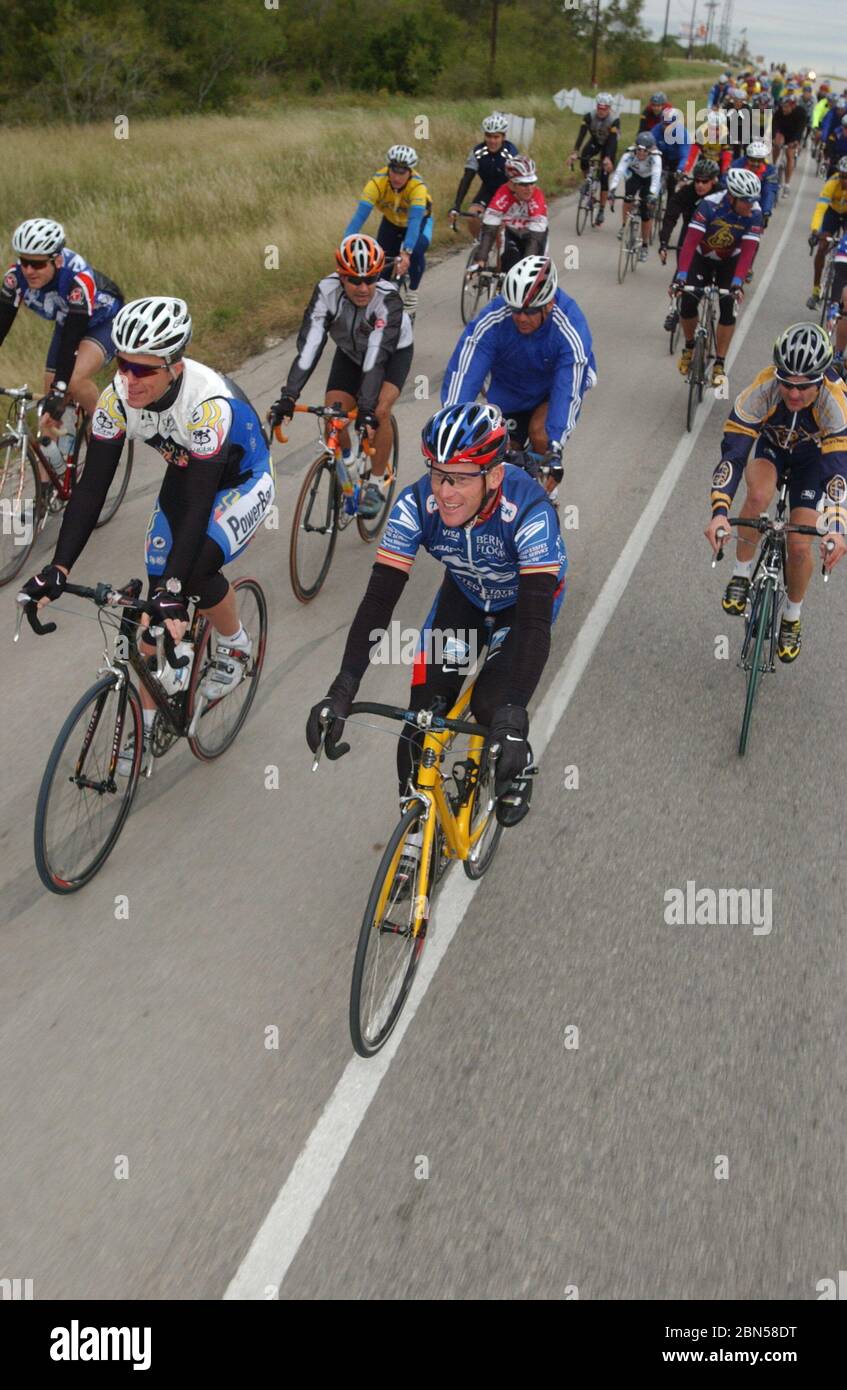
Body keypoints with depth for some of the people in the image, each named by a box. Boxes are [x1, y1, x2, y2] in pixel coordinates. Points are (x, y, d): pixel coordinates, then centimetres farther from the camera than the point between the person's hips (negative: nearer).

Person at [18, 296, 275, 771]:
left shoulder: (208, 402, -38)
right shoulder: (118, 397, -23)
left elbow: (199, 505, -39)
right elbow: (92, 487, -21)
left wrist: (174, 587, -45)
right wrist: (58, 569, -29)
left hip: (243, 483, -5)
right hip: (185, 479, 5)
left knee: (196, 568, -28)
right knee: (157, 595, -2)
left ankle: (237, 648, 4)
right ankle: (148, 723, 12)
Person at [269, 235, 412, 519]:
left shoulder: (388, 298, -37)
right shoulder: (327, 291, -31)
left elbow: (377, 357, -43)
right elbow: (309, 346, -37)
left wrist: (367, 409, -53)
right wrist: (288, 397, -46)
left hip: (394, 351, -3)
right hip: (350, 352, 3)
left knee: (379, 412, -25)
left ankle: (376, 484, -5)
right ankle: (346, 459, 22)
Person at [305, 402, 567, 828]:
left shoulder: (528, 510, -39)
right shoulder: (416, 504, -30)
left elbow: (536, 619, -44)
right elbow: (379, 599, -31)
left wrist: (512, 713, -55)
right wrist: (342, 689, -42)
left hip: (524, 598, -3)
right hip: (464, 593, 3)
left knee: (492, 706, -22)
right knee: (425, 710, -11)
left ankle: (517, 769, 13)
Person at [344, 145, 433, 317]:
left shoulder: (418, 186, -37)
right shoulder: (377, 182, -33)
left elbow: (414, 222, -48)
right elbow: (360, 216, -40)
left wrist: (406, 253, -63)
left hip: (420, 220, -3)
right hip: (391, 222, 3)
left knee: (416, 251, -30)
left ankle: (412, 293, -5)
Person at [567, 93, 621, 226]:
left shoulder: (614, 120, -30)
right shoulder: (589, 116, -24)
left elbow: (613, 140, -38)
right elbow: (581, 134, -32)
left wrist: (608, 158, -54)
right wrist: (574, 152, -46)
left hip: (609, 144, -3)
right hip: (595, 141, 3)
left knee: (604, 177, -10)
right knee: (583, 159, -29)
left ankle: (601, 211, -3)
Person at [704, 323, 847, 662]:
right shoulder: (761, 392, -37)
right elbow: (732, 452, -39)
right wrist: (719, 512, -52)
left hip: (813, 457, 0)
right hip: (771, 447, 0)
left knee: (799, 547, -7)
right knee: (759, 494, -35)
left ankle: (792, 618, 21)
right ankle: (742, 573, -12)